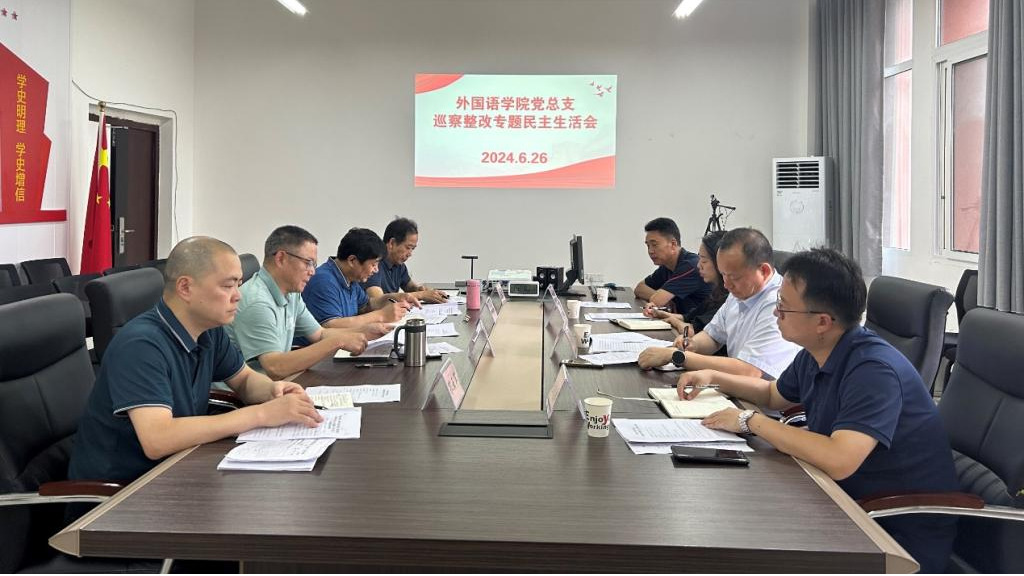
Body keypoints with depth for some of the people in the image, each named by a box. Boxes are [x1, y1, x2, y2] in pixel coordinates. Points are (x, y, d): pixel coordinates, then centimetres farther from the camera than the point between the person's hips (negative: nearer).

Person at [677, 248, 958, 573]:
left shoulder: (874, 370, -26)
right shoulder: (813, 357, 1)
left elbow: (839, 460, -39)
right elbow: (774, 396, 24)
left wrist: (752, 421, -26)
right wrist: (713, 377, 10)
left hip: (903, 534, -8)